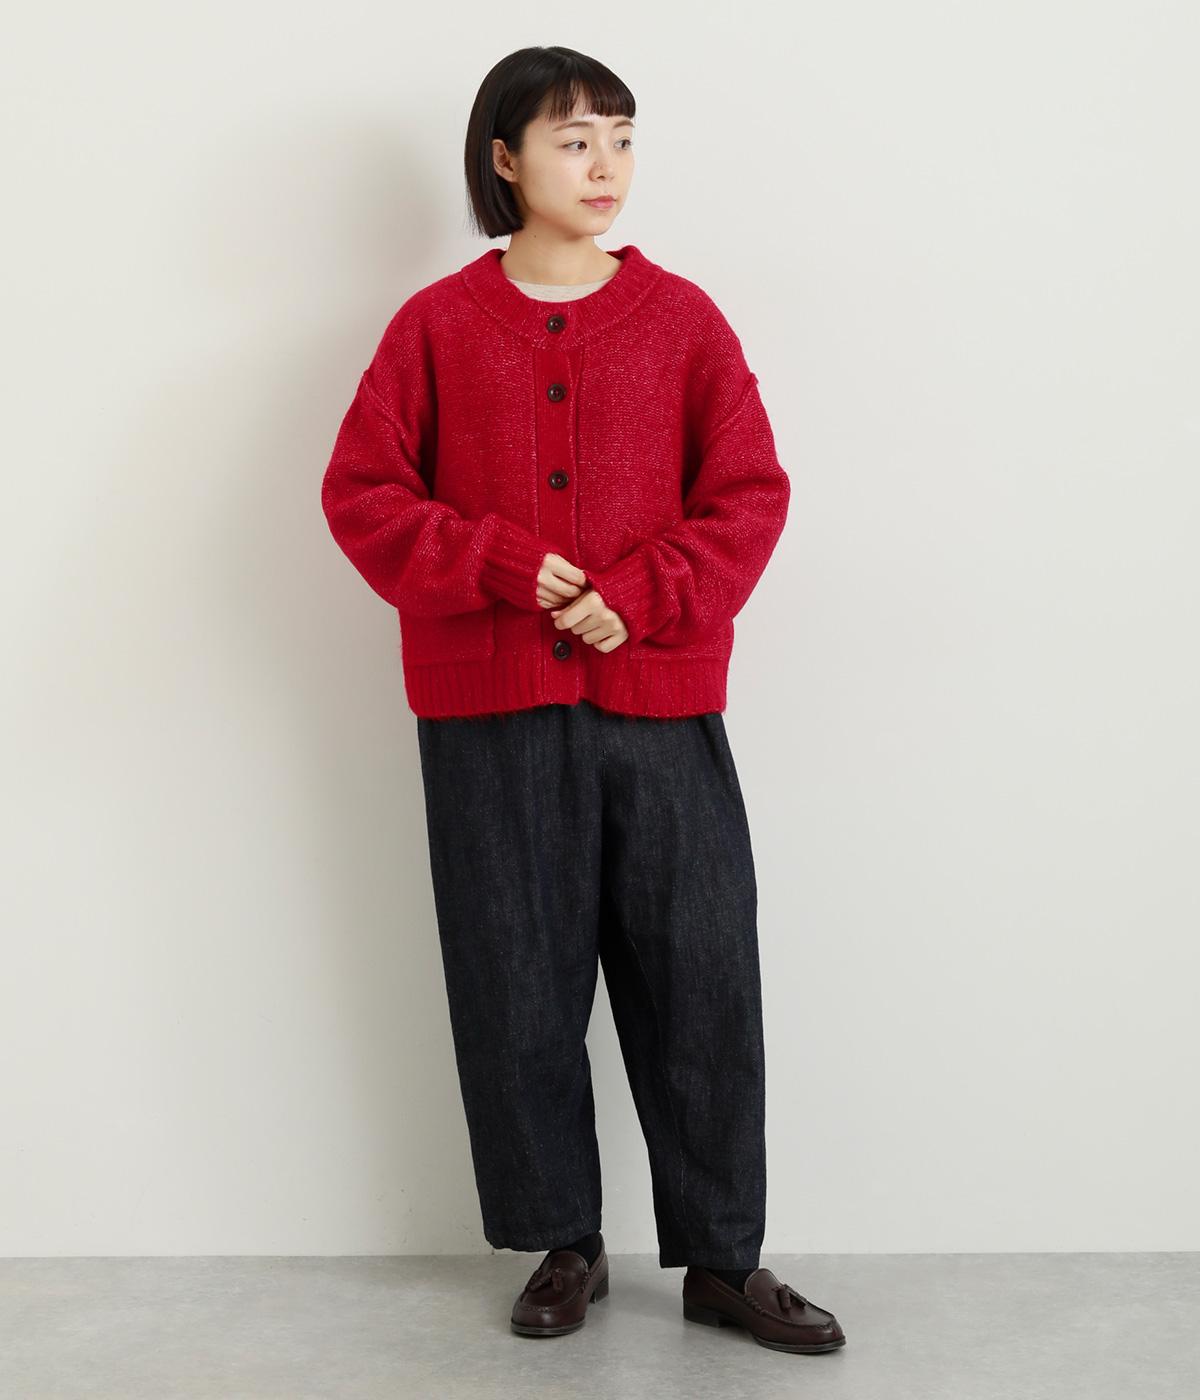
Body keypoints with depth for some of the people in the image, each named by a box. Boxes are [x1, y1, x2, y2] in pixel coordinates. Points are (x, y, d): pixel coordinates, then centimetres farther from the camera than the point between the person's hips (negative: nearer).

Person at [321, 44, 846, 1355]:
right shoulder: (436, 324, 5)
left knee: (700, 982, 3)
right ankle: (564, 1245, 25)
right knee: (519, 988, 7)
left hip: (663, 705, 0)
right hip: (491, 716, 0)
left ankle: (722, 1259, 18)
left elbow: (749, 495, 1)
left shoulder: (682, 317, 6)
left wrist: (640, 596, -13)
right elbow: (362, 493, 1)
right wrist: (502, 570, -12)